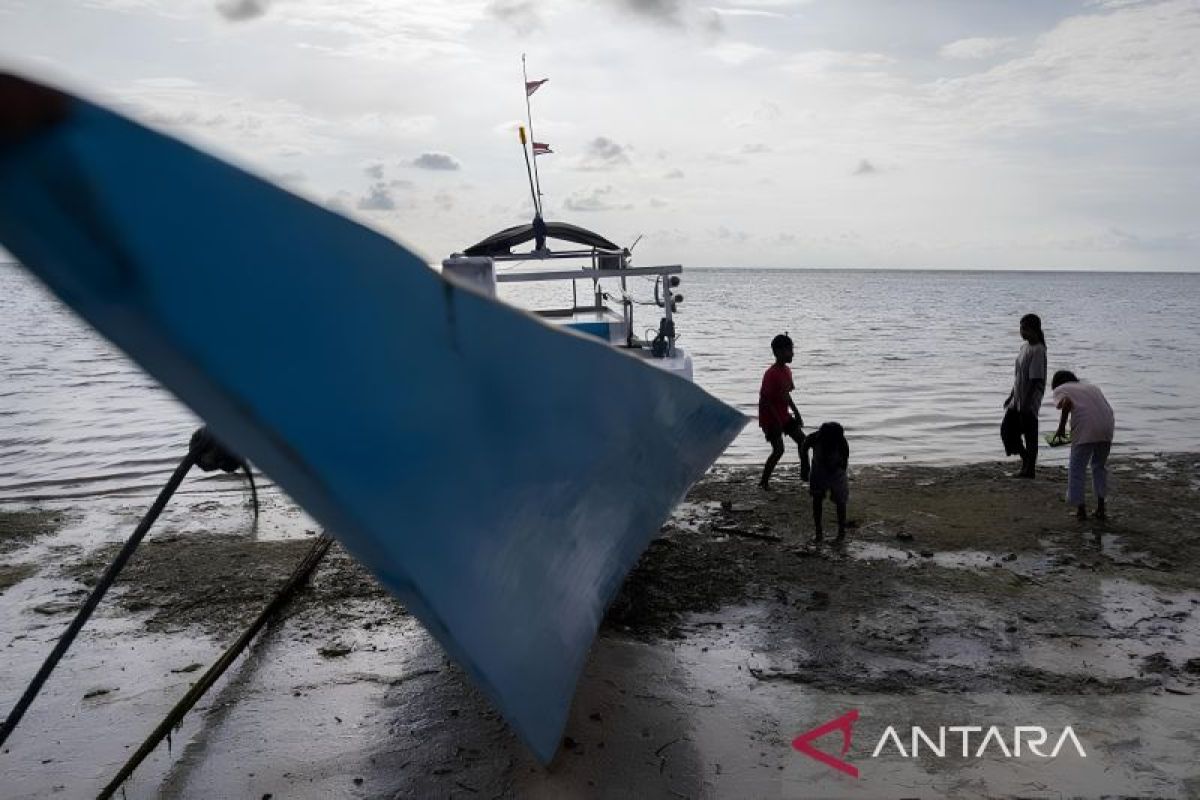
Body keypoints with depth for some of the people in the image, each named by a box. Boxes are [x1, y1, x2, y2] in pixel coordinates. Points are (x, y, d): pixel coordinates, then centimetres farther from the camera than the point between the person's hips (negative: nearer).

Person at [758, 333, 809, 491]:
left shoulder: (787, 370, 5)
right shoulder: (771, 374, -23)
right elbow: (764, 399, -24)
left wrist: (796, 413, 13)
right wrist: (777, 422, -25)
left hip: (784, 415, 9)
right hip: (771, 418, -9)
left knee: (802, 439, 9)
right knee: (778, 450, -10)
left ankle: (805, 473, 22)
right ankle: (764, 481, 3)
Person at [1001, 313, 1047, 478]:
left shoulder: (1038, 351, -17)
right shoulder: (1024, 347, 10)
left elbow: (1035, 380, -21)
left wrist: (1026, 403, -22)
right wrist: (1011, 396, 19)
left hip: (1029, 402, -9)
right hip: (1017, 400, 9)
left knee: (1030, 436, 2)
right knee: (1006, 429, 10)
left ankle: (1029, 469, 12)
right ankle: (1026, 459, 26)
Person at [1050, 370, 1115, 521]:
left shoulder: (1060, 390, 14)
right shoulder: (1091, 386, 30)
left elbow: (1067, 402, -10)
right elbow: (1107, 408, 19)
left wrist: (1061, 427, -4)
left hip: (1085, 430, -6)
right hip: (1107, 427, 6)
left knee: (1076, 468, 8)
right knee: (1100, 466, 22)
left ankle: (1080, 508, 9)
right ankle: (1101, 507, 22)